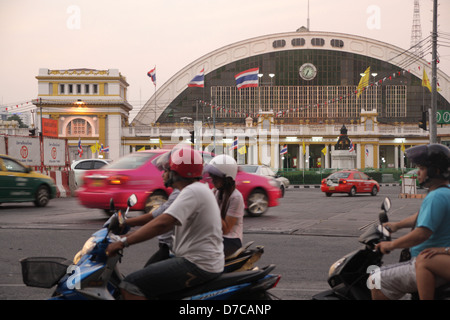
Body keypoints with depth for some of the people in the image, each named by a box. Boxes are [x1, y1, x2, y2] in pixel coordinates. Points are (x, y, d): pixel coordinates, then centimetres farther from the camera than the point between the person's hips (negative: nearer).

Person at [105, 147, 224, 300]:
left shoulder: (192, 192, -16)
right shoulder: (200, 189, 16)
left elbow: (162, 223, -28)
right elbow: (170, 223, 20)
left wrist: (124, 242, -22)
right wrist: (133, 234, 17)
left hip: (197, 266, -11)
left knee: (130, 286, -15)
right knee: (148, 271, 26)